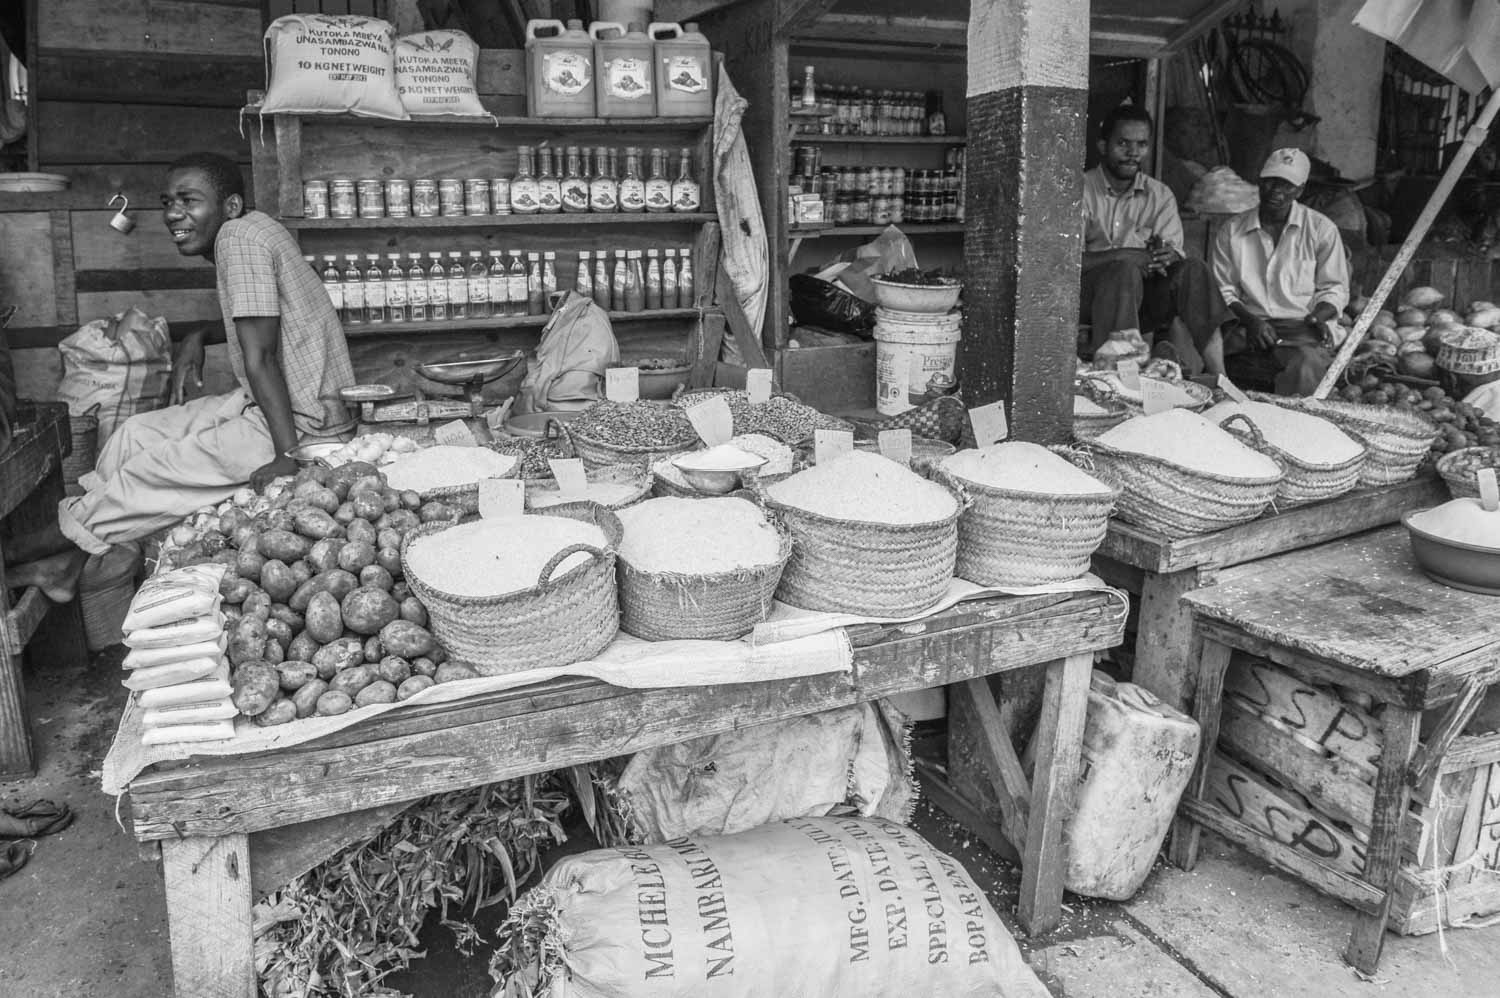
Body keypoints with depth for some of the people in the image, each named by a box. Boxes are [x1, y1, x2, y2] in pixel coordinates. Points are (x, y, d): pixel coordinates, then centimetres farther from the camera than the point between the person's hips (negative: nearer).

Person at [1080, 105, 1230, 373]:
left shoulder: (1160, 196, 13)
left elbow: (1175, 254, 3)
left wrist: (1169, 257, -23)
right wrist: (1128, 256, -25)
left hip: (1142, 298, 4)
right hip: (1088, 295, -4)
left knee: (1193, 270, -21)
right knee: (1125, 271, -34)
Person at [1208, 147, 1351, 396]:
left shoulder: (1322, 229, 10)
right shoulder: (1232, 230, 12)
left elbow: (1335, 288, 10)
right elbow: (1224, 289, 8)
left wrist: (1317, 317, -12)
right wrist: (1250, 320, -10)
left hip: (1302, 328, -1)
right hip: (1248, 327, 1)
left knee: (1305, 366, -35)